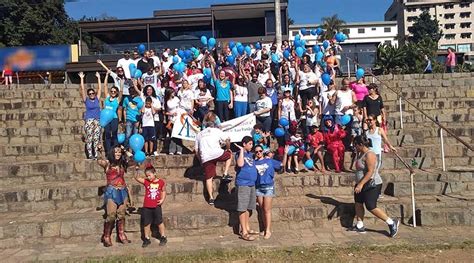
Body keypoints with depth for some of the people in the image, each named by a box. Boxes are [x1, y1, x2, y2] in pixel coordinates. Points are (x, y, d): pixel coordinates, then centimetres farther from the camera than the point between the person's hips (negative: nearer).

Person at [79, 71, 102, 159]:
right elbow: (82, 89, 1)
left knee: (96, 138, 1)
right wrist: (82, 79, -1)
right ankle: (90, 155, -4)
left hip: (97, 121, 2)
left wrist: (98, 78, 10)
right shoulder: (86, 100, 5)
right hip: (88, 121, -2)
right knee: (89, 138, -6)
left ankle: (96, 155, 4)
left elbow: (99, 88, 10)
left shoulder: (97, 99, 10)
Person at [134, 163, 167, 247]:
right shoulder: (146, 181, -2)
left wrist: (162, 199, -4)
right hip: (147, 206, 1)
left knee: (159, 222, 9)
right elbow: (137, 178, -11)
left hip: (156, 206, -1)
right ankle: (147, 239, 22)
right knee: (146, 223, 9)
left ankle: (163, 237, 23)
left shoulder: (161, 182, -3)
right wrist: (136, 170, -25)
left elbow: (163, 191, 9)